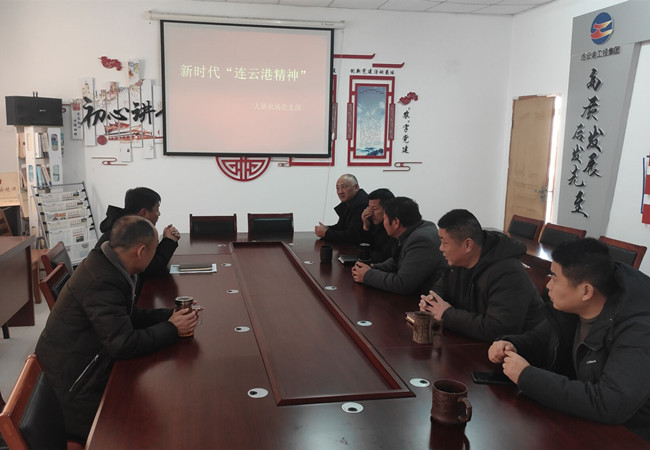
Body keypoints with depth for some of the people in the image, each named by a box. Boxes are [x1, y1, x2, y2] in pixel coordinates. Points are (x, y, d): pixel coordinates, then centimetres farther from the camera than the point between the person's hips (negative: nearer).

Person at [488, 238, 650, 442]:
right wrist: (509, 345, -11)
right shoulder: (569, 306, -7)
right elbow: (540, 338, 11)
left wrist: (526, 376, -31)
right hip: (580, 420, 6)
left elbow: (609, 405, -38)